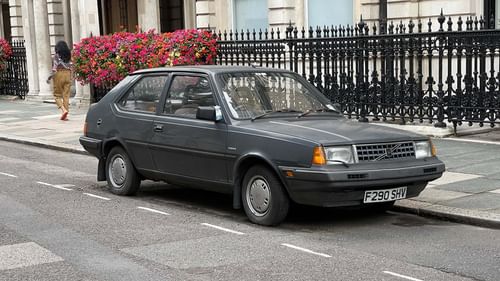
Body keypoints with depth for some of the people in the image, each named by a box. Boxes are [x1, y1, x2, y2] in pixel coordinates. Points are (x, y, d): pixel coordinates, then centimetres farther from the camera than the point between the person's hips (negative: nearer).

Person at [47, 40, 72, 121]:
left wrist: (49, 77, -3)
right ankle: (65, 115, 4)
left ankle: (63, 110, -15)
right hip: (67, 75, 4)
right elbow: (70, 68, 6)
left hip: (59, 75, -4)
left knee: (57, 95, 6)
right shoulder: (69, 56, 7)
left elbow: (55, 68, -12)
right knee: (66, 95, 5)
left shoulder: (56, 56, -7)